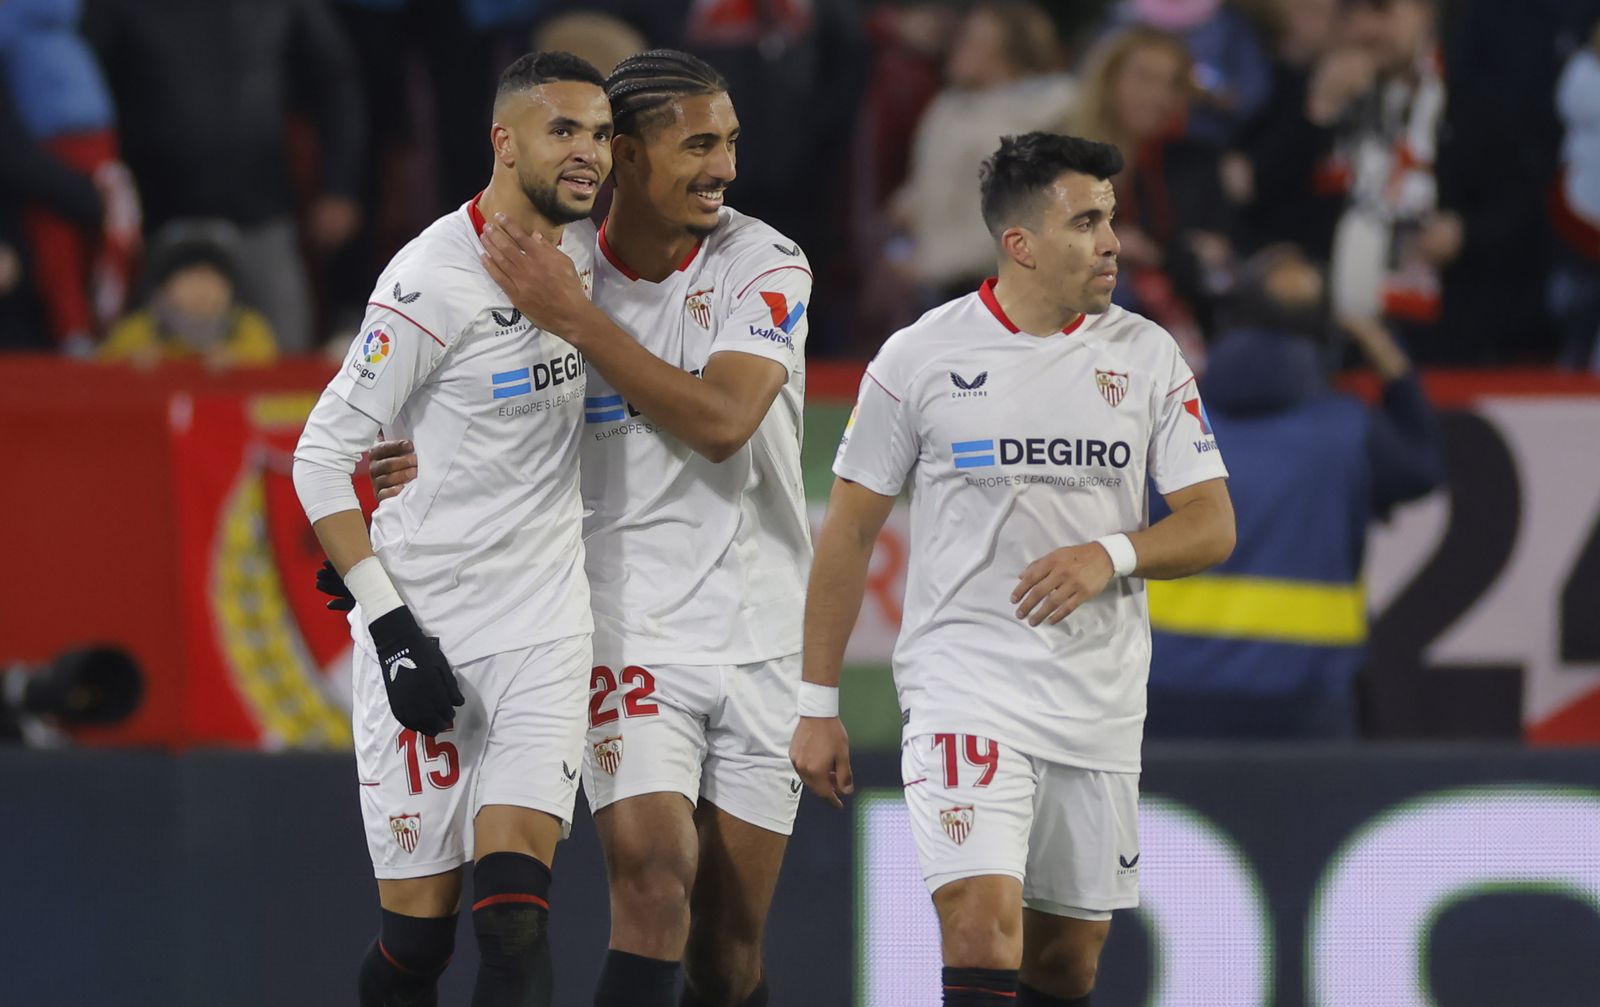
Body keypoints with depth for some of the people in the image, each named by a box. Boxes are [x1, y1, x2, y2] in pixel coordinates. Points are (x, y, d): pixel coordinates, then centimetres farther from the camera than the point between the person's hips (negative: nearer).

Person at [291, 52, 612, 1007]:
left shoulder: (582, 246, 6)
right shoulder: (433, 279, -14)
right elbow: (322, 458, -12)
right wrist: (390, 623, -16)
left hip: (544, 628, 4)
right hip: (426, 632, -4)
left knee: (514, 915, -12)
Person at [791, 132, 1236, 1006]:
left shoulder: (1148, 356, 5)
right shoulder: (920, 358, -3)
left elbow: (1212, 527, 3)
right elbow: (849, 532, 3)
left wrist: (1113, 555, -18)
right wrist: (817, 705, 1)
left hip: (1100, 703, 4)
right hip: (964, 690, -4)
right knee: (982, 933, -20)